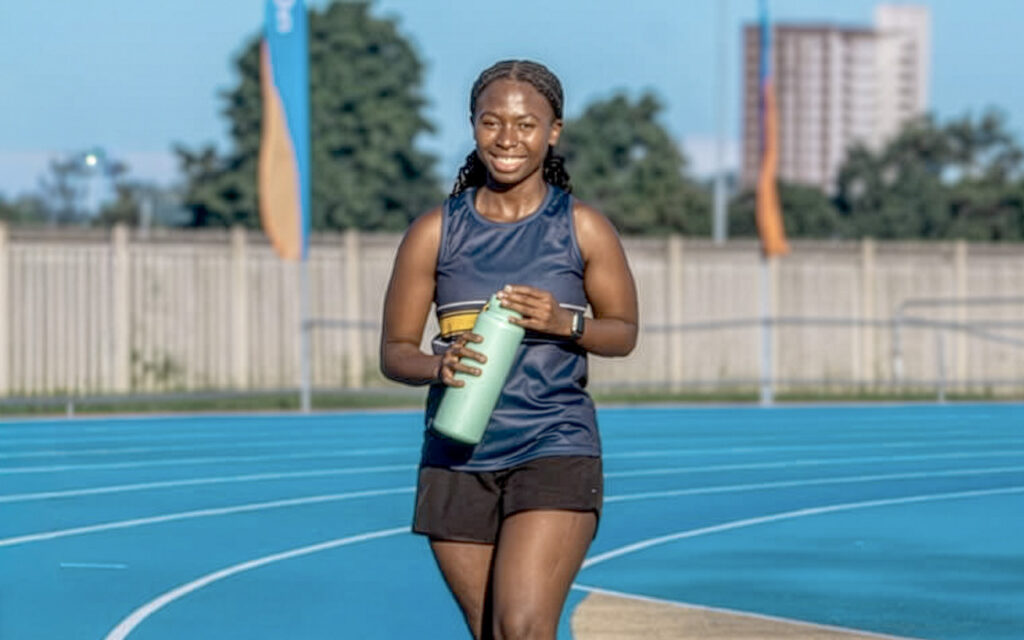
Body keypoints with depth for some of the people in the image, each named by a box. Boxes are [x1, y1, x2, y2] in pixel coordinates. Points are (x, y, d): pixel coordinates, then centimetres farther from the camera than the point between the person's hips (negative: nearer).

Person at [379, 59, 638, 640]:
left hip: (555, 453, -2)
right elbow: (394, 352, 6)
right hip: (458, 460, 2)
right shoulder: (435, 232, 4)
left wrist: (566, 323, -11)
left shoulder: (582, 228, 2)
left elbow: (625, 331, 10)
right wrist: (439, 365, -17)